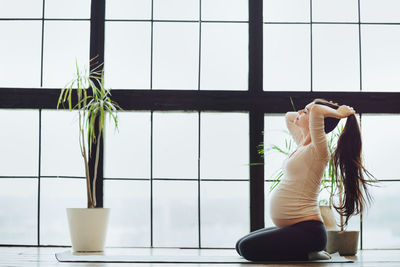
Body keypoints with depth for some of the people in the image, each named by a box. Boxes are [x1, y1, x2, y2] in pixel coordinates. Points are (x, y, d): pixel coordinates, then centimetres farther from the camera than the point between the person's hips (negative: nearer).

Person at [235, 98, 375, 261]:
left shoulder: (318, 150, -16)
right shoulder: (302, 144, 11)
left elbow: (316, 110, -34)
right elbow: (289, 117, 29)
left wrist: (337, 113, -16)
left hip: (307, 231, -10)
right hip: (291, 228, 10)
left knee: (248, 247, -20)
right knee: (241, 245, 18)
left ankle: (307, 255, -7)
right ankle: (306, 251, 14)